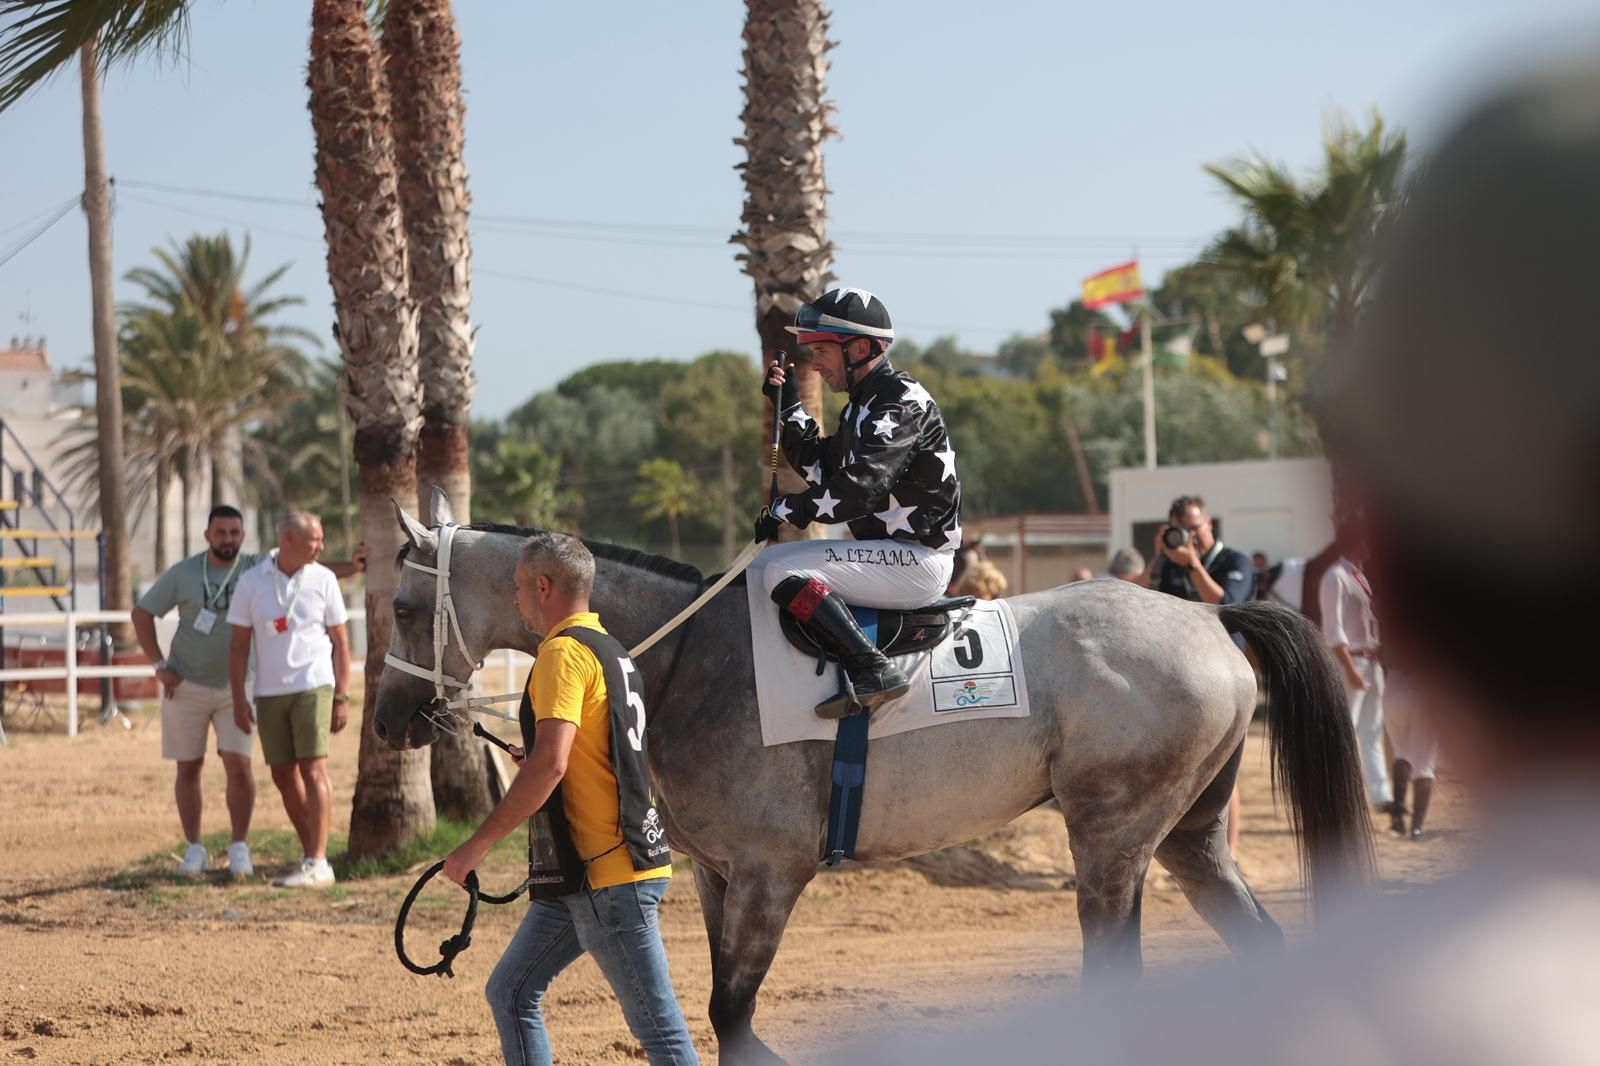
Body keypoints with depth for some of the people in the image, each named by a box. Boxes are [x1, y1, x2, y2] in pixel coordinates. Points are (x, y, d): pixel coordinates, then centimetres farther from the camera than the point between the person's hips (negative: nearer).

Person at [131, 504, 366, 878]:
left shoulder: (257, 567, -4)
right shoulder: (182, 574, -4)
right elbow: (142, 613, 2)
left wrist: (350, 567, -29)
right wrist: (159, 664, -5)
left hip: (236, 687, 0)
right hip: (187, 686, 1)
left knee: (239, 764, -11)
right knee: (188, 768, 5)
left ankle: (239, 847, 0)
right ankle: (194, 848, 15)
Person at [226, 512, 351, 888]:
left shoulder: (323, 579, 0)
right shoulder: (252, 582, 1)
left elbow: (340, 642, 4)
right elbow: (238, 645, 5)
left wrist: (343, 697, -1)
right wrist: (238, 700, -1)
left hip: (312, 688, -3)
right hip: (269, 693, 3)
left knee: (313, 770, -11)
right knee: (284, 776, 7)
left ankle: (317, 863, -13)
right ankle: (311, 854, 19)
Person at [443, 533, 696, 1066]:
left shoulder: (564, 652, -14)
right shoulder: (610, 650, 17)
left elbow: (550, 763, -25)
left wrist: (479, 843, -20)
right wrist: (533, 759, 30)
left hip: (604, 874, -10)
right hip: (582, 876, 10)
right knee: (511, 993, 14)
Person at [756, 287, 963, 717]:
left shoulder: (901, 402, -15)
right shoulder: (863, 404, 16)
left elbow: (860, 488, -25)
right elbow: (822, 470, 25)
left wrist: (786, 511, -17)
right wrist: (788, 410, 15)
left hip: (918, 558, -11)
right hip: (886, 548, 11)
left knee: (785, 572, -23)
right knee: (762, 566, 13)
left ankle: (872, 670, -27)